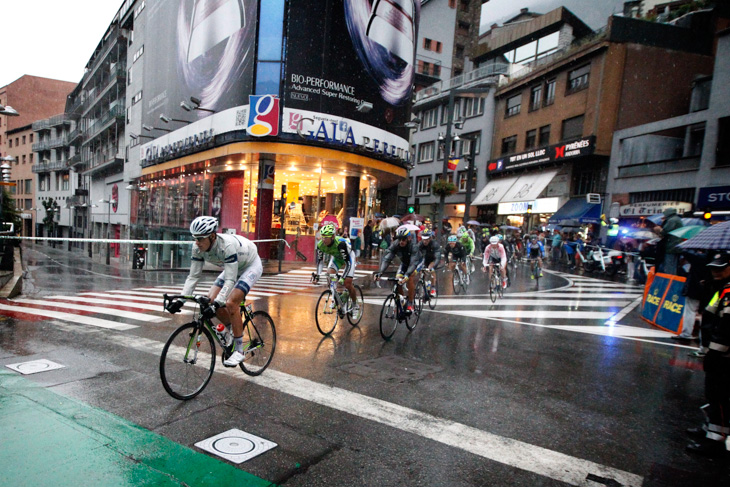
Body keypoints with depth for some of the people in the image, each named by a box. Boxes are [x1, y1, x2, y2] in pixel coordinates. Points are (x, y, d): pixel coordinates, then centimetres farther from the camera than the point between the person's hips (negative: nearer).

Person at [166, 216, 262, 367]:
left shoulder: (227, 245, -38)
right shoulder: (198, 248, -18)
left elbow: (230, 280, -39)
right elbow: (193, 276, -14)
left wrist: (217, 303, -48)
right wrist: (180, 300, -24)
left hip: (251, 266, -7)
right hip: (232, 268, 7)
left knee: (230, 303, -22)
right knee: (210, 299, -8)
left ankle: (239, 351, -9)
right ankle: (236, 332, 15)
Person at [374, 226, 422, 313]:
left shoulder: (414, 246, -37)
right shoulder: (395, 245, -27)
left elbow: (413, 263, -46)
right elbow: (386, 259, -34)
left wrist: (406, 275, -62)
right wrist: (380, 272, -50)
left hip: (417, 263, -4)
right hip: (404, 263, 4)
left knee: (410, 279, -29)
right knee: (397, 280, -16)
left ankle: (410, 304, -13)